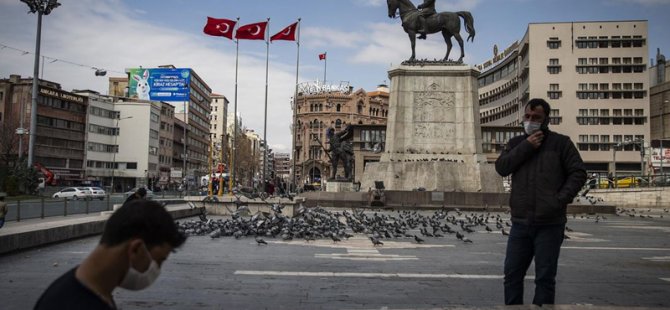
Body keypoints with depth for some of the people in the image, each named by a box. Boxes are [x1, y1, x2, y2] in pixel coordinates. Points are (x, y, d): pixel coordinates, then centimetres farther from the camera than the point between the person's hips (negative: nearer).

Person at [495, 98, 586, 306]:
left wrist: (561, 200, -14)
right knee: (512, 274, 7)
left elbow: (578, 173, -2)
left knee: (545, 278, 2)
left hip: (549, 224, -4)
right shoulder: (516, 143, 14)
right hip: (520, 223, 4)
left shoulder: (560, 143, 3)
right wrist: (525, 147, -8)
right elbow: (501, 168, 0)